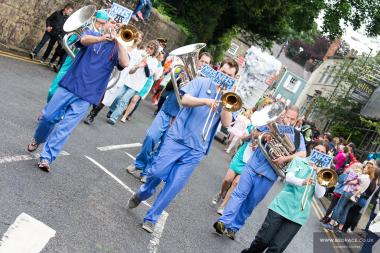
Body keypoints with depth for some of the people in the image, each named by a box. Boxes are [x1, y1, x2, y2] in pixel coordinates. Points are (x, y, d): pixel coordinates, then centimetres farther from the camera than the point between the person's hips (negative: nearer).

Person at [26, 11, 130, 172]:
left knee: (65, 128, -6)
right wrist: (102, 38, -35)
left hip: (87, 95, -1)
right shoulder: (92, 34, 6)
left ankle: (46, 158, 2)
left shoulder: (118, 48, 5)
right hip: (69, 86, 1)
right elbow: (84, 40, -18)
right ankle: (38, 139, 37)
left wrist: (118, 40, -20)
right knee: (48, 116, 9)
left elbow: (125, 63, -16)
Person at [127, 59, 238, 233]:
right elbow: (185, 100, -9)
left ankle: (151, 218, 12)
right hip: (177, 137, -1)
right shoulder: (202, 82, 5)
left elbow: (226, 123, -2)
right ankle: (141, 195, 26)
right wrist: (206, 101, -23)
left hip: (196, 149, 1)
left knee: (174, 186, -3)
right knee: (157, 172, -7)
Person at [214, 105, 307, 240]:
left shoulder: (297, 136, 4)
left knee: (251, 202, 5)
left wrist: (285, 158, -20)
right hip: (254, 166, 0)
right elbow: (254, 133, 16)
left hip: (269, 174, 0)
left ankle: (234, 227, 12)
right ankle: (224, 221, -8)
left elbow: (303, 153, -6)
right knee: (240, 193, -6)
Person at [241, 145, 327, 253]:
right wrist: (302, 182, -24)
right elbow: (288, 177, -5)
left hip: (298, 215, 1)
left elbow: (319, 195, 1)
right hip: (282, 205, 0)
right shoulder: (298, 160, 11)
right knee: (263, 240, -4)